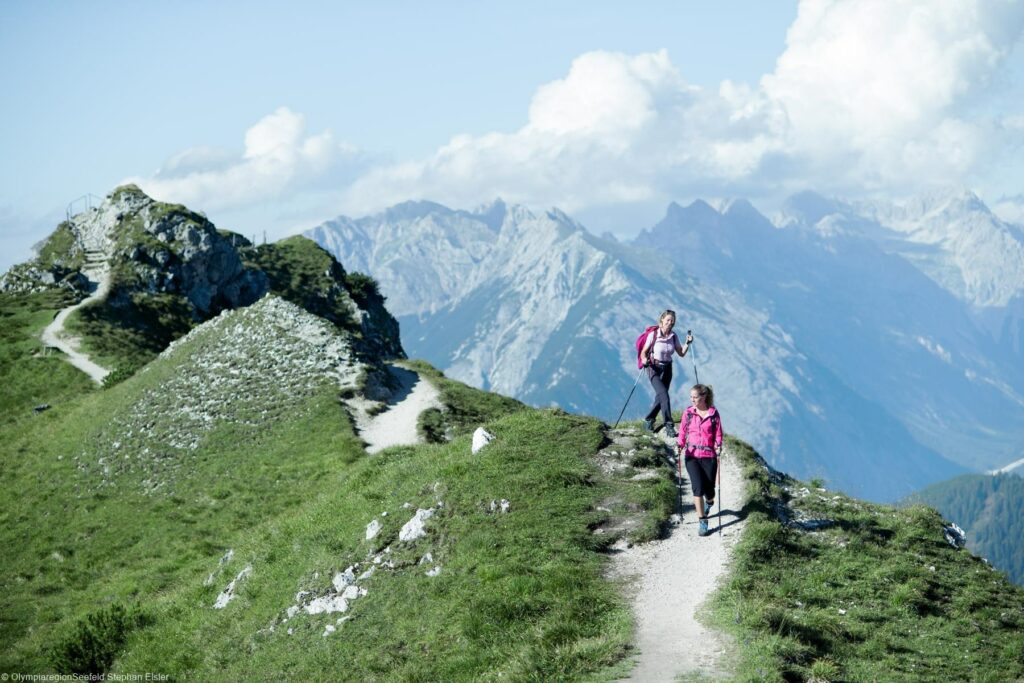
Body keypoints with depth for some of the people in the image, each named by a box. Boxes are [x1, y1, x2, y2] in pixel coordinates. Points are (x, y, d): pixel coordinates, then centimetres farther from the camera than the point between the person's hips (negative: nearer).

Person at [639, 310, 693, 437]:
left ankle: (648, 421, 30)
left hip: (667, 369, 5)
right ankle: (669, 425, -18)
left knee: (660, 398, 9)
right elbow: (644, 352, -5)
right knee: (663, 395, -20)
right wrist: (645, 360, -25)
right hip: (654, 369, -5)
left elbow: (681, 353, 5)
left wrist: (688, 344, -11)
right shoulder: (653, 335, -11)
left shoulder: (673, 336, 2)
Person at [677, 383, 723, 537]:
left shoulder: (713, 413, -2)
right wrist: (680, 445, -8)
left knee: (708, 489, 4)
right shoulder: (688, 413, 2)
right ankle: (702, 521, -10)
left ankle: (709, 502, 44)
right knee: (698, 487, -16)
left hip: (709, 455, 0)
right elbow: (682, 432, 8)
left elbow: (718, 434, 3)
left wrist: (718, 446, -14)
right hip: (692, 455, 1)